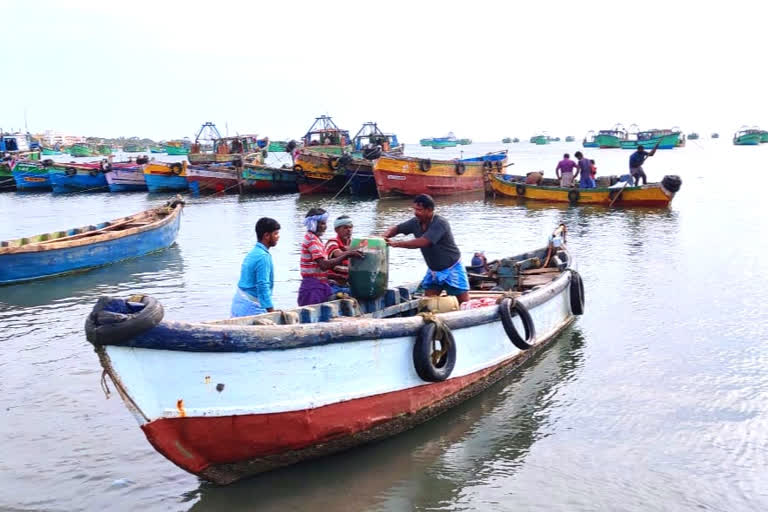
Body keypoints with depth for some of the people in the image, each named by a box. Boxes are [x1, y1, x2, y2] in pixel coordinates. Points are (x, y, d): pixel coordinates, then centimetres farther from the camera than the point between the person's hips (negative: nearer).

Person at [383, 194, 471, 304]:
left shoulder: (440, 223, -28)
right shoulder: (416, 222, -6)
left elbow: (422, 242, -37)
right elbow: (396, 228, 3)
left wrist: (397, 243, -37)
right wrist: (386, 235, -21)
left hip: (451, 270, -6)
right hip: (433, 270, 6)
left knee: (464, 303, -1)